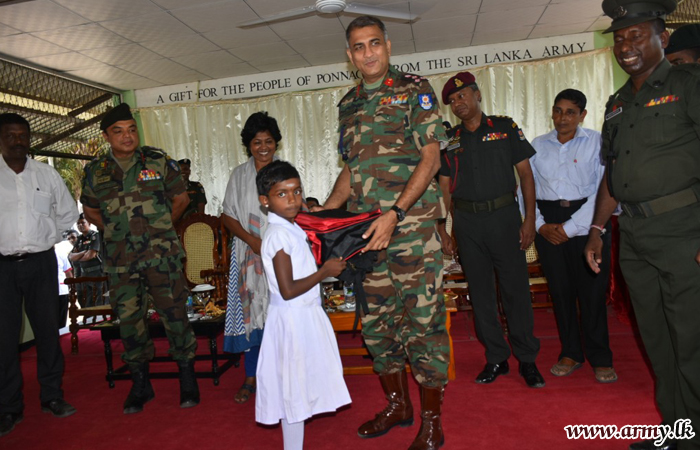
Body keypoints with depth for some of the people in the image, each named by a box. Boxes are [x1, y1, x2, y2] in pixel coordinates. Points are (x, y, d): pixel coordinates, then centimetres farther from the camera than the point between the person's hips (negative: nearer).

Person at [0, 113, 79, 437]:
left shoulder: (47, 174, 8)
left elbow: (68, 213, 18)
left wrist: (50, 238, 8)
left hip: (41, 263, 1)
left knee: (47, 330, 7)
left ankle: (52, 397, 18)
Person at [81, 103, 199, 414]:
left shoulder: (158, 161, 0)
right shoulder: (95, 172, 6)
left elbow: (180, 198, 10)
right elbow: (90, 211, 20)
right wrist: (116, 231, 11)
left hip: (162, 254, -2)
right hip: (120, 259, 3)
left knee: (174, 314, -1)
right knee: (129, 319, 9)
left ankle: (187, 378, 15)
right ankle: (140, 383, 25)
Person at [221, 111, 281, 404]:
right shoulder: (239, 175, 7)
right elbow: (228, 216, 5)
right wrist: (252, 240, -10)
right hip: (249, 254, 1)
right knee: (251, 313, 3)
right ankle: (250, 379, 16)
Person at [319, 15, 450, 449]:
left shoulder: (414, 88, 1)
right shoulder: (348, 104, 17)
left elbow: (430, 158, -7)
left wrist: (394, 214, -17)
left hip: (412, 224, -5)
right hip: (365, 231, 6)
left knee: (422, 320, -3)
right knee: (376, 320, 10)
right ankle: (397, 405, 29)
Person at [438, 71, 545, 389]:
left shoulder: (505, 127, 5)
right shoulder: (449, 139, 11)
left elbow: (525, 174, 3)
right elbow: (445, 188, 10)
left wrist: (529, 220, -6)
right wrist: (442, 231, 3)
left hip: (504, 216, -2)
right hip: (467, 222, 3)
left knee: (516, 288, 0)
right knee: (480, 292, 6)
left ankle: (527, 360, 15)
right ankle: (496, 359, 19)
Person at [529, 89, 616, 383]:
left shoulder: (598, 143, 2)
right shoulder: (537, 146, 11)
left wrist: (572, 227, -11)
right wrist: (539, 224, -5)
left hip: (587, 221, -2)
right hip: (549, 224, 3)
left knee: (592, 290, -2)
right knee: (560, 289, 5)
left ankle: (600, 358, 12)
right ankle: (570, 353, 19)